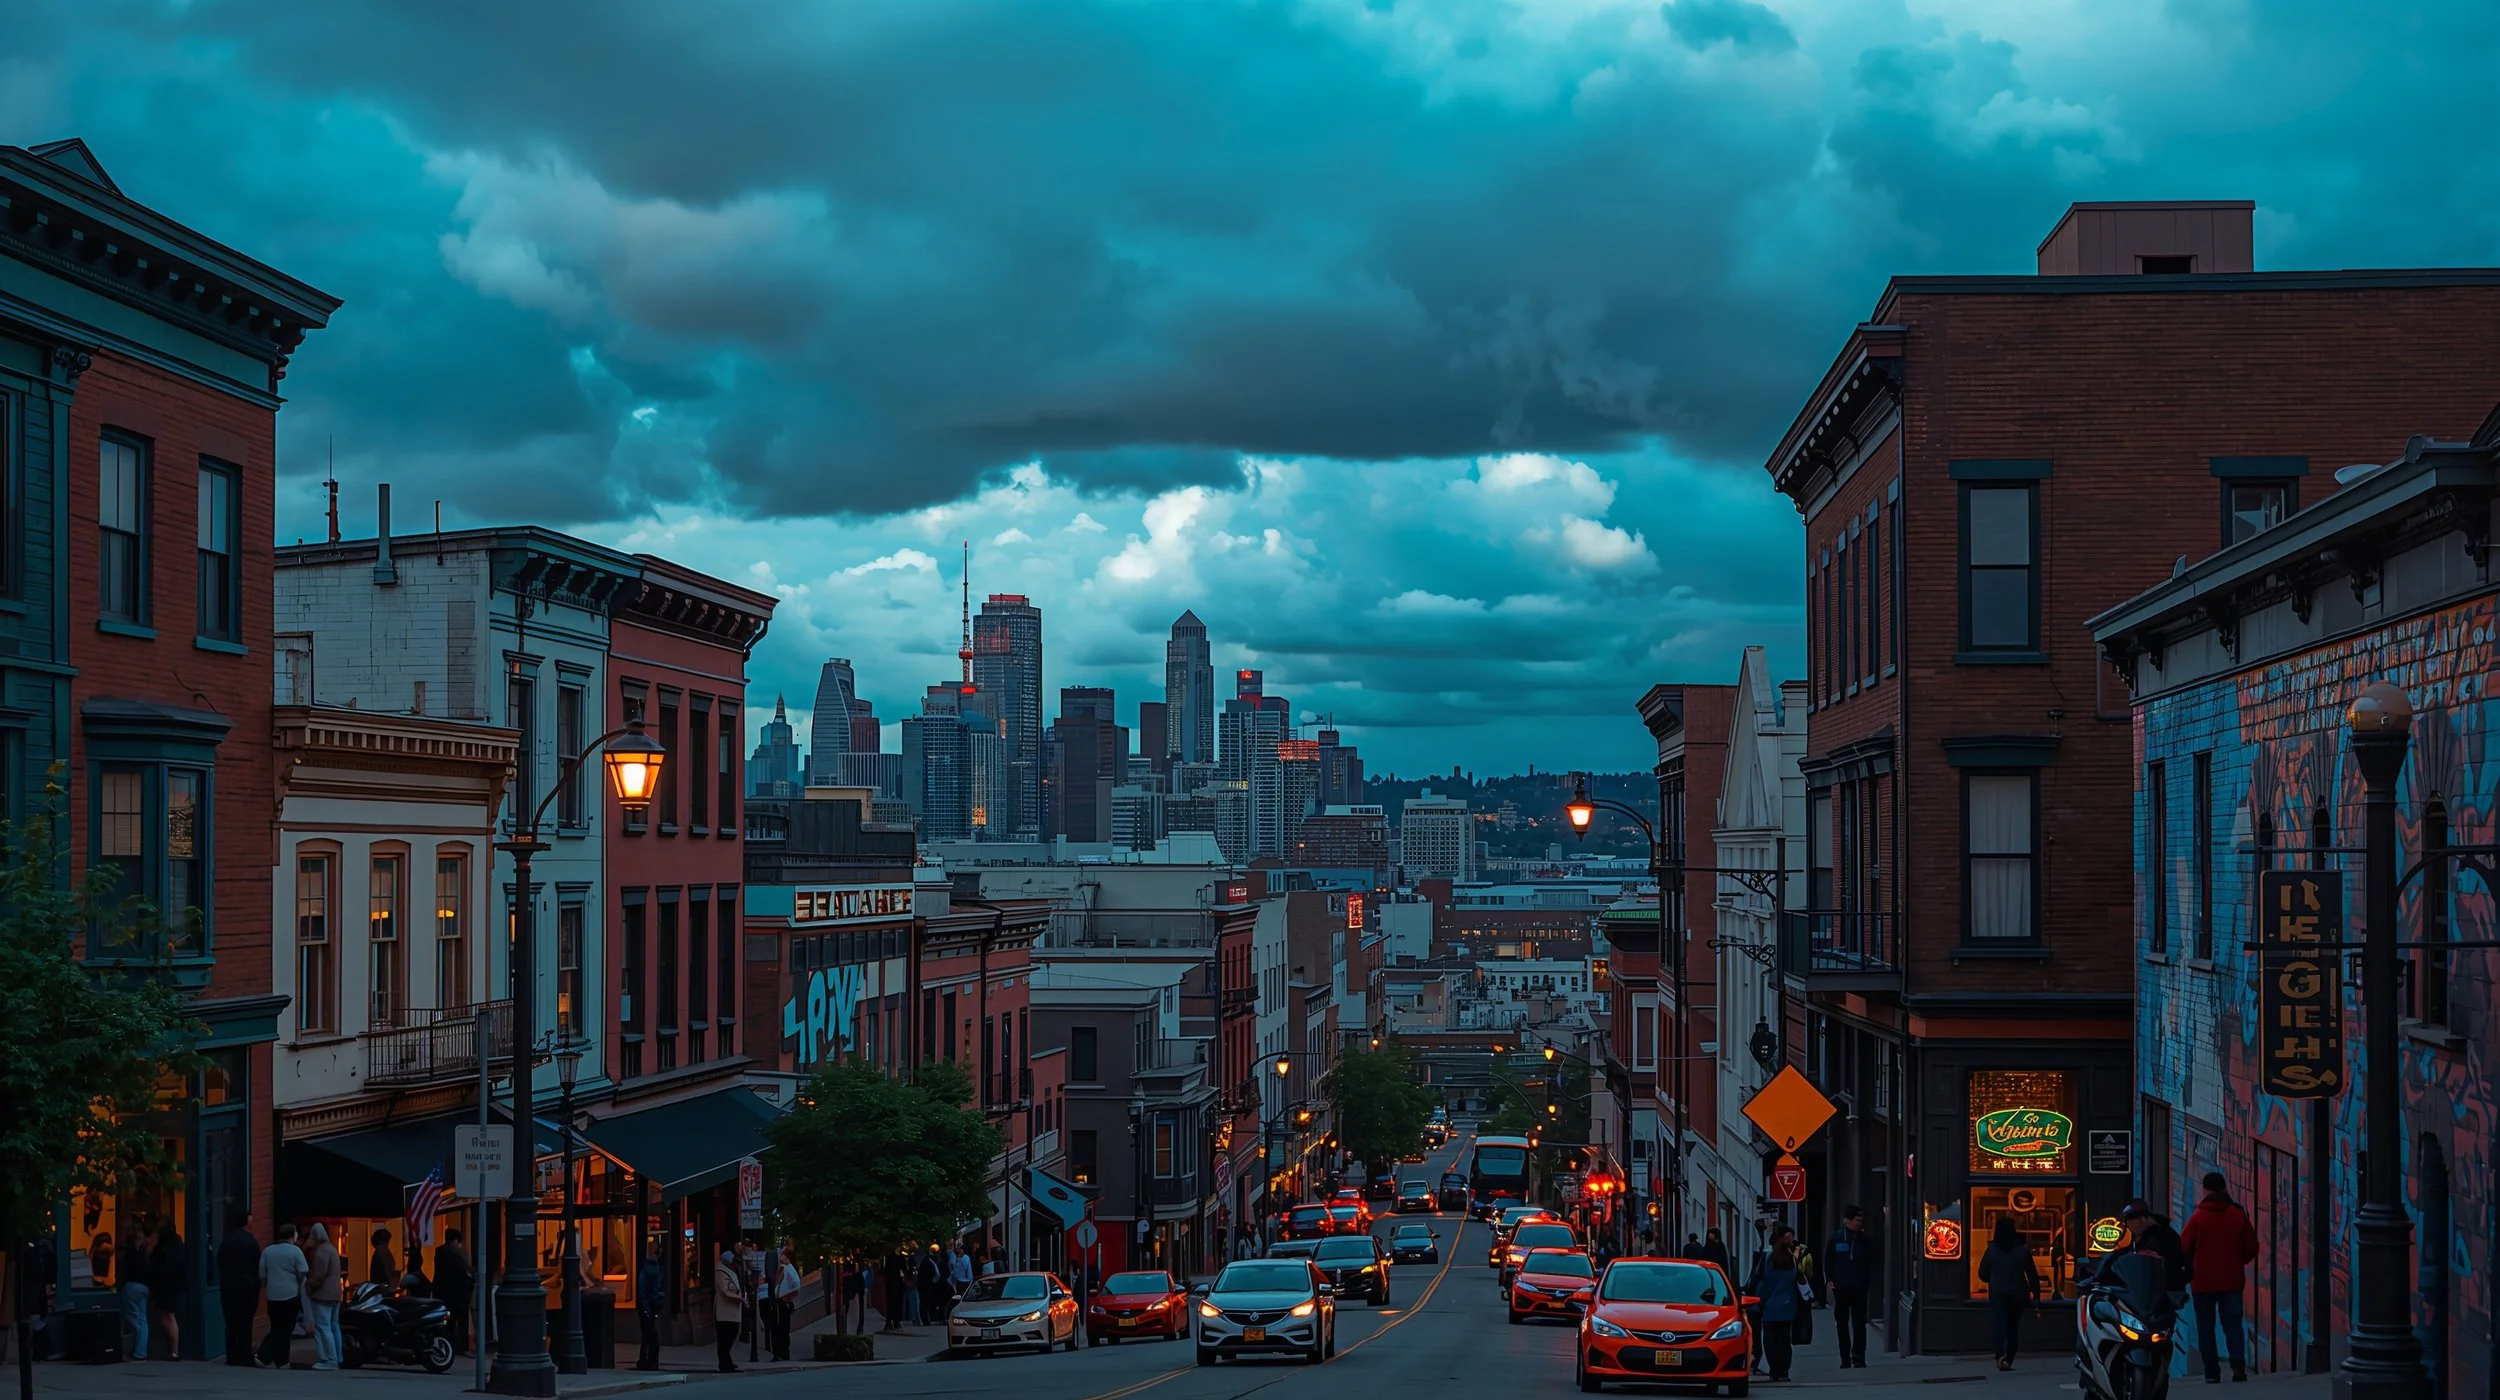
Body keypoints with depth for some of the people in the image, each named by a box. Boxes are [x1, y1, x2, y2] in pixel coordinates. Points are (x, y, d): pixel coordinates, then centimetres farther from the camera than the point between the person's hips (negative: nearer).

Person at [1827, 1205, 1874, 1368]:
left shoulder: (1864, 1240, 4)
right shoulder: (1836, 1238, 2)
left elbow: (1871, 1263, 6)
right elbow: (1828, 1260, 5)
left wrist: (1869, 1281, -8)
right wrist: (1828, 1280, -3)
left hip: (1859, 1287, 0)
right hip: (1840, 1287, 0)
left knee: (1859, 1323, -4)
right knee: (1842, 1323, 5)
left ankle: (1858, 1356, -5)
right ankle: (1845, 1359, 10)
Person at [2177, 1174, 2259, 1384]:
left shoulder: (2199, 1217, -9)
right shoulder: (2238, 1215, -1)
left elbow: (2183, 1248, -4)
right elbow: (2251, 1247, 3)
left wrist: (2192, 1268, 16)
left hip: (2203, 1281, -2)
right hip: (2232, 1280, 2)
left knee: (2206, 1327, 6)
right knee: (2232, 1323, 7)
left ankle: (2212, 1372, -1)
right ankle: (2238, 1365, -14)